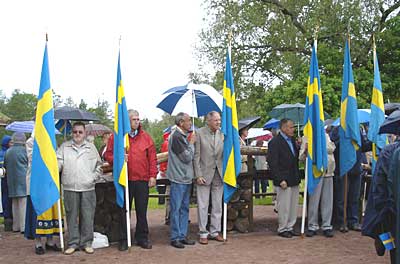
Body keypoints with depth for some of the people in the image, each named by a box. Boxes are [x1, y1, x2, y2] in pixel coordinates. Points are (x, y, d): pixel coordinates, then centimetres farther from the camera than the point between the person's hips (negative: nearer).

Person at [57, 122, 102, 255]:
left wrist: (93, 178, 2)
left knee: (87, 216, 0)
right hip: (70, 188, 0)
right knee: (72, 216, 2)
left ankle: (87, 242, 10)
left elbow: (99, 166, 15)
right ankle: (73, 243, 11)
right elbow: (58, 164, 4)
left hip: (88, 188, 0)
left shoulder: (91, 147, 14)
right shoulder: (64, 147, 12)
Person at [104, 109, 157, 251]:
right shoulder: (116, 136, 3)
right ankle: (124, 239, 15)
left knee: (142, 210, 8)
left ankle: (142, 238, 19)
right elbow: (108, 155, 5)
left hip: (142, 180, 2)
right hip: (124, 179, -1)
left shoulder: (145, 137, 8)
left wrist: (152, 175, 1)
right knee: (124, 210, 5)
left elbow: (152, 158, 7)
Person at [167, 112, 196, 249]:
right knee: (176, 209, -2)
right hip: (178, 178, -9)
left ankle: (182, 235, 20)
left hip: (186, 178, 9)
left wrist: (190, 143, 6)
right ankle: (175, 238, 5)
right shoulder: (176, 137, -16)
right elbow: (187, 157, -15)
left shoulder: (183, 136, 14)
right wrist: (191, 143, -5)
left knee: (184, 208, 13)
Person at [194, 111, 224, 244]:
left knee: (217, 205, 10)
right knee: (203, 205, 2)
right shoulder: (199, 133, -6)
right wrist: (198, 175, -11)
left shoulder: (222, 134, 5)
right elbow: (196, 156, -7)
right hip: (204, 174, -4)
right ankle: (203, 233, 11)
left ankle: (215, 231, 21)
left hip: (219, 174, 4)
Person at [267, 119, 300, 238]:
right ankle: (282, 229, 12)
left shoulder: (292, 140, 14)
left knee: (293, 206, 12)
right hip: (283, 181, -8)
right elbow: (272, 163, -15)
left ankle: (290, 227, 22)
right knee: (284, 206, 0)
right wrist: (280, 180, -18)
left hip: (294, 180, 8)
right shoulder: (275, 142, -11)